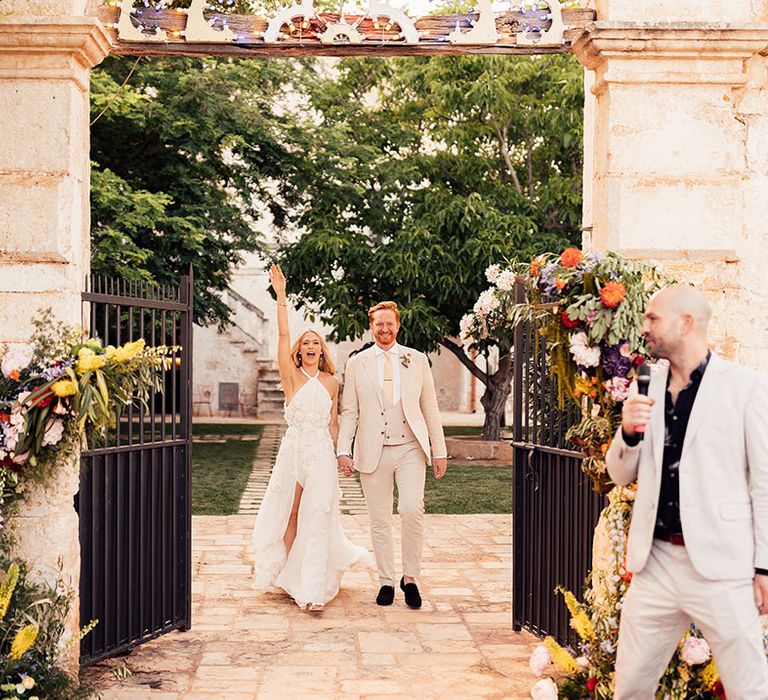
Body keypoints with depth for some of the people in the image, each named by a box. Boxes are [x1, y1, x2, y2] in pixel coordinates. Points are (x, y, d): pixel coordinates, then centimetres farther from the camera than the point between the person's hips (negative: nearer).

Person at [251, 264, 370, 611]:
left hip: (322, 453, 1)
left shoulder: (331, 382, 8)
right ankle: (290, 576, 26)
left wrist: (338, 452, 15)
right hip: (293, 449, -1)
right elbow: (283, 335, -9)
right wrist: (281, 296, -16)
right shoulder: (291, 376, 1)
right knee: (291, 516, 6)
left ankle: (314, 590, -11)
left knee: (318, 517, -8)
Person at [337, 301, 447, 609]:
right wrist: (343, 450, -4)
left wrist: (439, 450, 5)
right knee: (380, 520, 4)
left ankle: (410, 577, -2)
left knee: (412, 510, -17)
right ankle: (386, 581, 16)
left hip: (410, 448, 0)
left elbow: (430, 408, 9)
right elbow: (349, 412, 7)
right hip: (373, 452, 1)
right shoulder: (357, 363, 7)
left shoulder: (417, 360, 9)